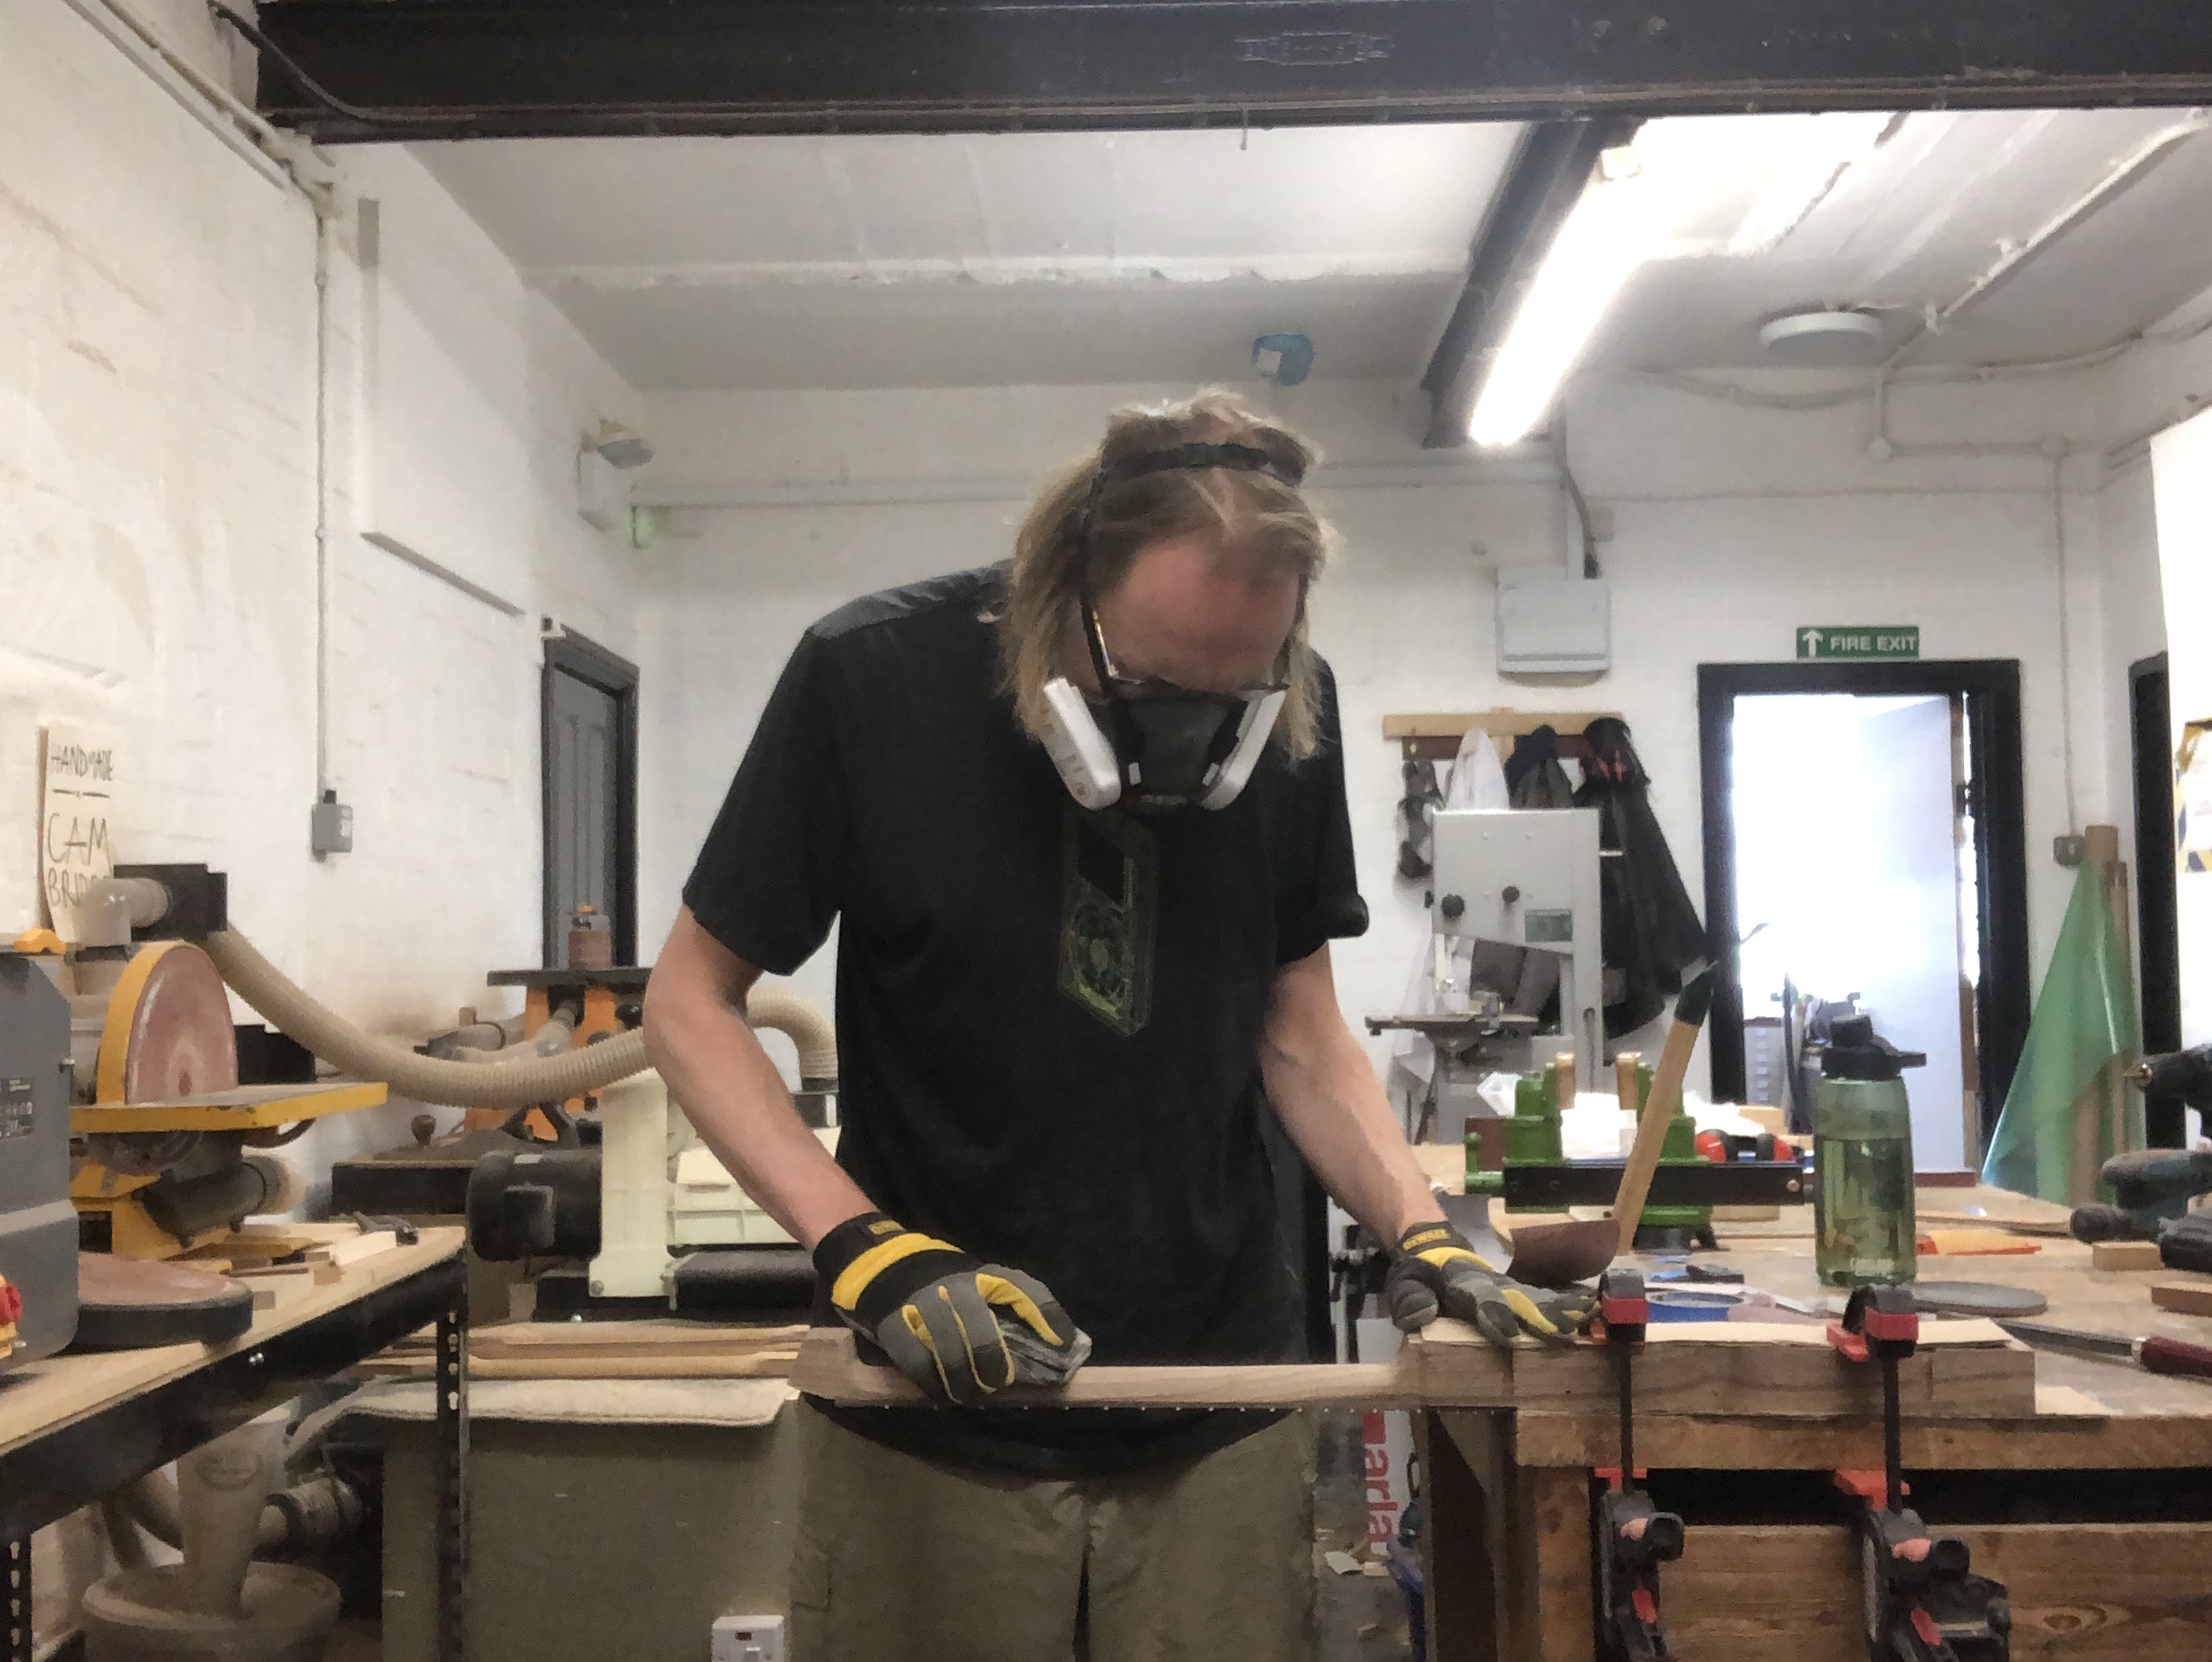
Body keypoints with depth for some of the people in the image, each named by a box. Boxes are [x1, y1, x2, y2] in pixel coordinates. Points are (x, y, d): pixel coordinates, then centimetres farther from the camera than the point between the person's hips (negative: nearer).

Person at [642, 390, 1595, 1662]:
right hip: (935, 1419, -2)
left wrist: (1424, 1234, -10)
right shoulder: (875, 682, -14)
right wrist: (866, 1249, -18)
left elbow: (1299, 1035, 6)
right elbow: (692, 1001, -6)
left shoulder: (1292, 714, -4)